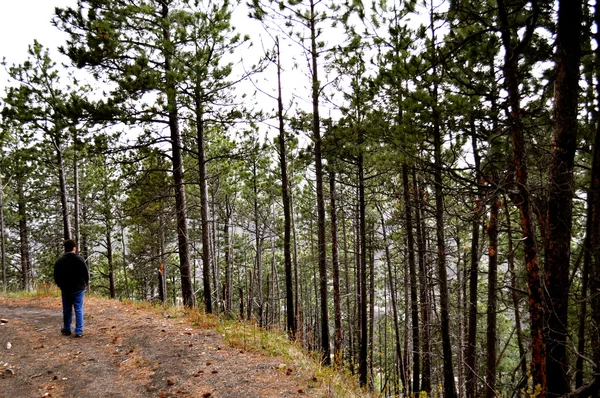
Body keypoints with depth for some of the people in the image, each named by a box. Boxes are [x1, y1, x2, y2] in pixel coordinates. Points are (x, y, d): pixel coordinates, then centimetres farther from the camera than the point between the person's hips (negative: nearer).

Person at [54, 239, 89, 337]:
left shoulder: (60, 261, -2)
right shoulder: (80, 259, -12)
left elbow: (56, 276, 4)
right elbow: (86, 274, -8)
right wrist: (85, 283, 11)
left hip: (65, 289, 3)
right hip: (78, 289, -3)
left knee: (67, 310, 14)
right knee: (78, 310, 1)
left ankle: (67, 329, 25)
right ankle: (79, 331, -1)